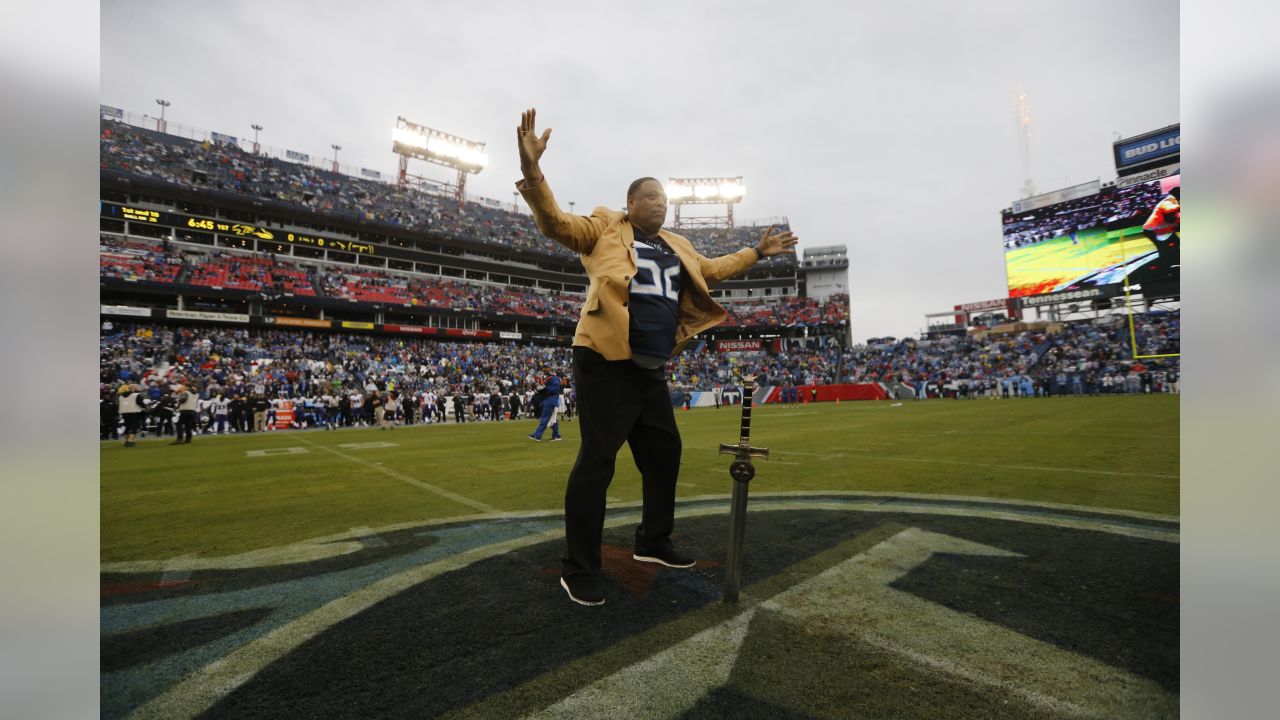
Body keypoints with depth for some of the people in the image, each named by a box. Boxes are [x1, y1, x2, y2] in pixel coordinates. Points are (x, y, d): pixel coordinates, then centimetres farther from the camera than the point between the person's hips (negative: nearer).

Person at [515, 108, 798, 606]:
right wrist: (532, 169, -25)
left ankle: (653, 543, 35)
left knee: (664, 454, 15)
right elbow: (557, 224, -10)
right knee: (597, 461, -7)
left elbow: (712, 270, 32)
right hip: (607, 365, -8)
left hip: (653, 372, 8)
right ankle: (578, 569, 7)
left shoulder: (676, 246, 21)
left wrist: (757, 253, 33)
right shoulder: (605, 228, 2)